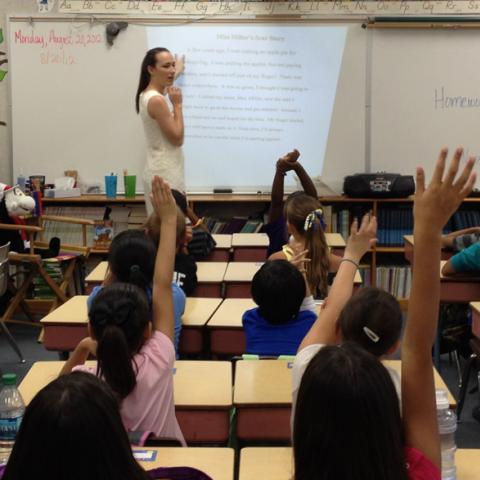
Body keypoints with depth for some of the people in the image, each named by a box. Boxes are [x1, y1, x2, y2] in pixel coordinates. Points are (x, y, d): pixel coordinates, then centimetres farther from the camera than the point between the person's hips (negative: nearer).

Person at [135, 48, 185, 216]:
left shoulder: (148, 94, 11)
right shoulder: (156, 101, -19)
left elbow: (164, 83, 39)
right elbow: (177, 138, -16)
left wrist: (178, 71, 56)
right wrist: (178, 104, -10)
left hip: (161, 171, 10)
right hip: (165, 174, -10)